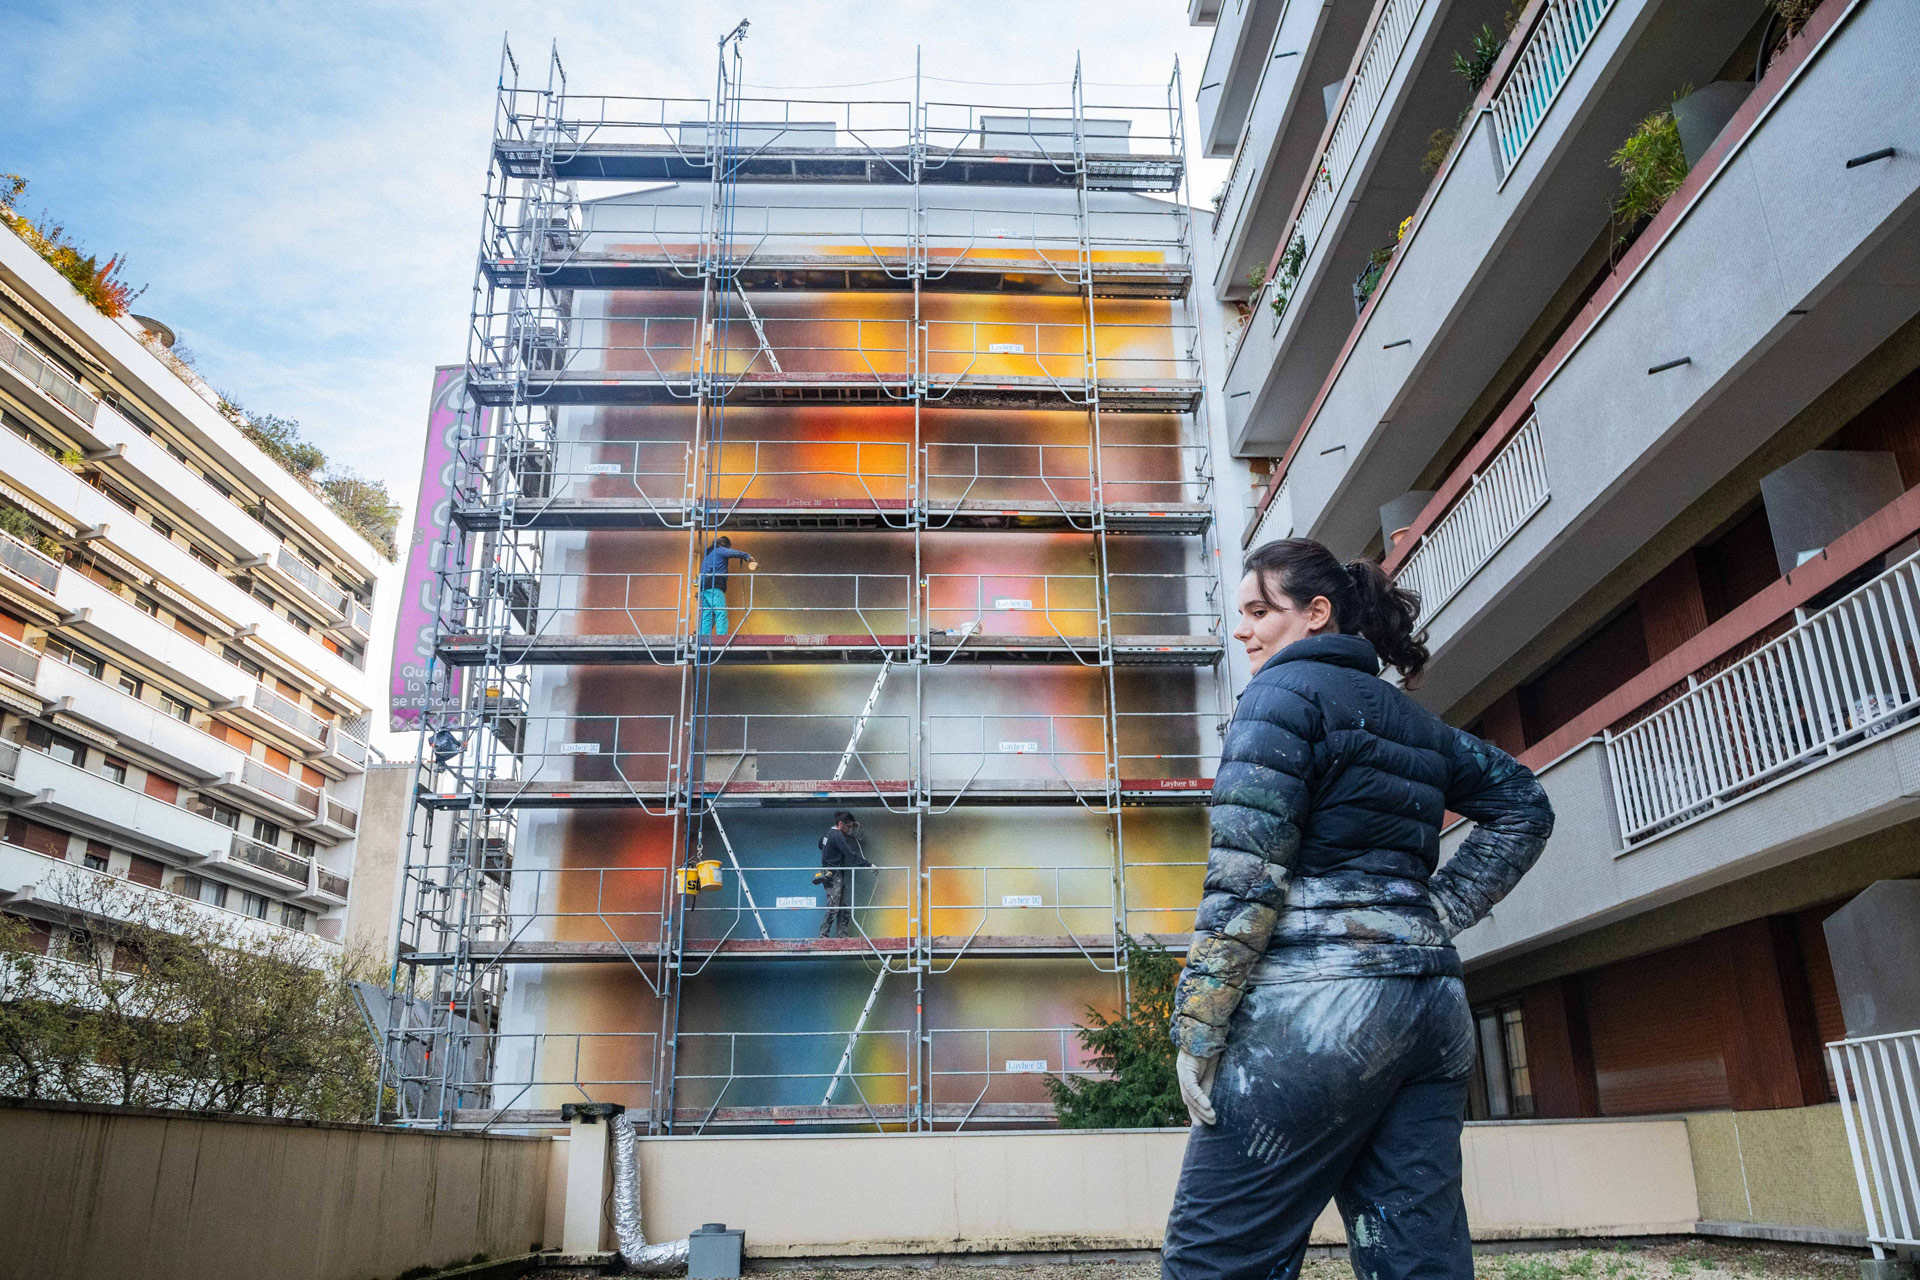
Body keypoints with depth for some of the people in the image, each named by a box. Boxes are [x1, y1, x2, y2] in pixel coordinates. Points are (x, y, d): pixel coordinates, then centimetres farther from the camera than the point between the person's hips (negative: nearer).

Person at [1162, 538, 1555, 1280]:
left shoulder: (1284, 691, -3)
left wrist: (1197, 1029, -12)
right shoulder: (1409, 717, 20)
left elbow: (1245, 876, -12)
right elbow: (1524, 807, 26)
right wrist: (1436, 916, 17)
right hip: (1432, 1003, 8)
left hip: (1320, 999, -8)